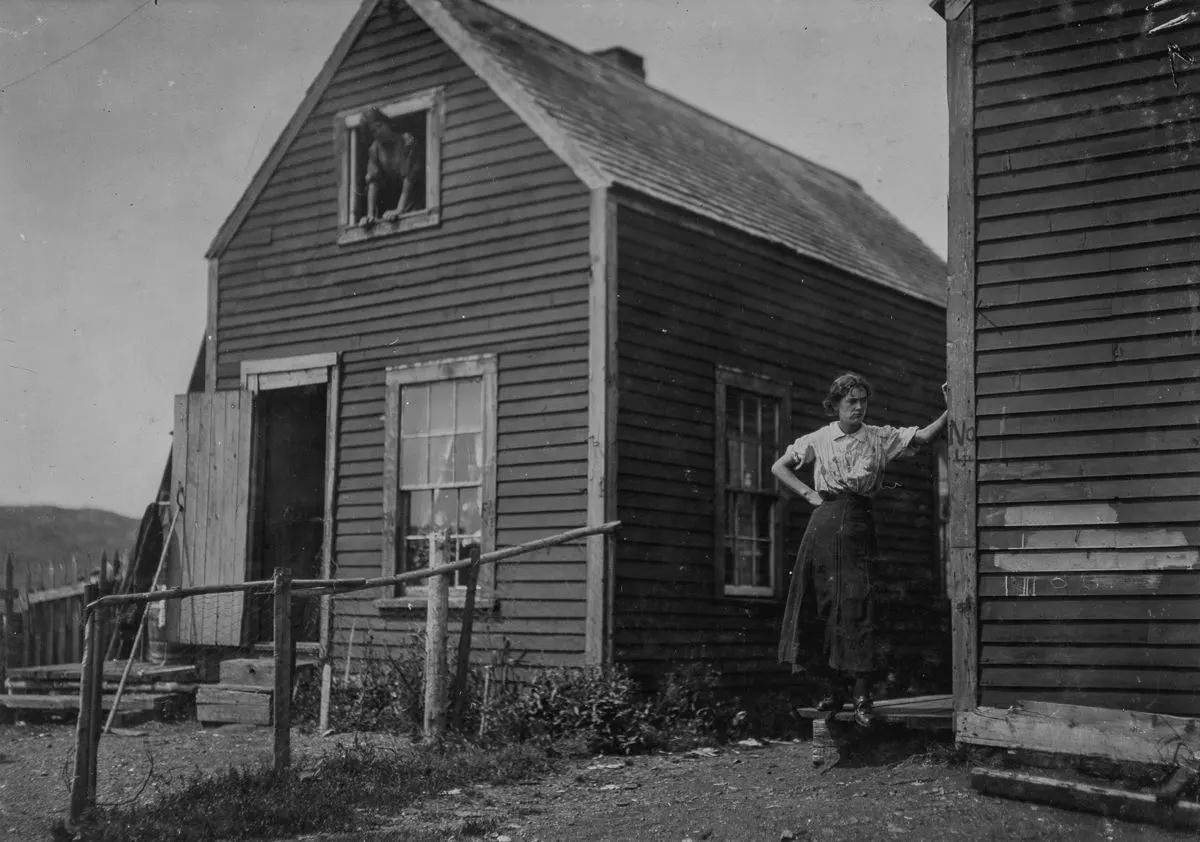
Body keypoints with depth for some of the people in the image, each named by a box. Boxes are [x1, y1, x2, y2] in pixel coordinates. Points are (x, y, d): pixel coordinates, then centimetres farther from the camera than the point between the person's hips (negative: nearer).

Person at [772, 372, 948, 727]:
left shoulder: (880, 438, 8)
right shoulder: (819, 440, 9)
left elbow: (925, 435, -2)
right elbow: (779, 467, 15)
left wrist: (951, 410, -18)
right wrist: (809, 494, 4)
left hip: (858, 523, -1)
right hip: (825, 522, 1)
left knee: (858, 604, -9)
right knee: (828, 605, 2)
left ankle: (862, 694, -9)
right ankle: (835, 690, 10)